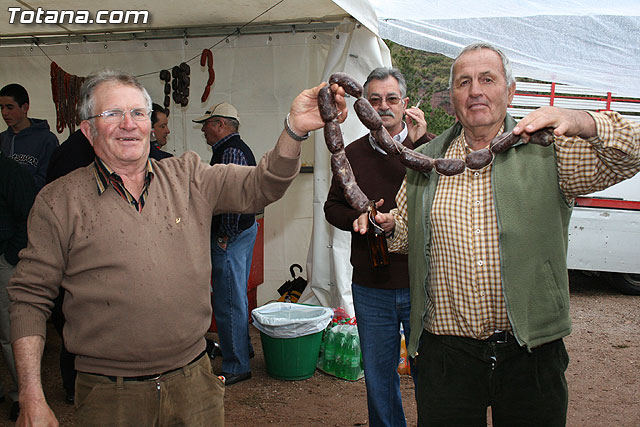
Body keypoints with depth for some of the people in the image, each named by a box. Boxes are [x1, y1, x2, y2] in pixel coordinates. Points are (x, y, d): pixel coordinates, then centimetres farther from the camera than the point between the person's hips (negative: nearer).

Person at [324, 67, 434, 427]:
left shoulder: (428, 146, -2)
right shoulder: (352, 154, 8)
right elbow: (333, 207, 14)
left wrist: (418, 144, -24)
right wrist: (359, 219, -6)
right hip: (370, 288, 3)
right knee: (378, 375, 17)